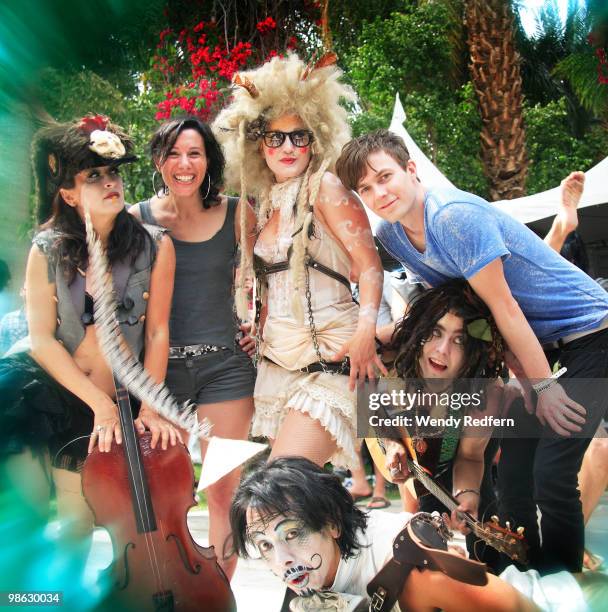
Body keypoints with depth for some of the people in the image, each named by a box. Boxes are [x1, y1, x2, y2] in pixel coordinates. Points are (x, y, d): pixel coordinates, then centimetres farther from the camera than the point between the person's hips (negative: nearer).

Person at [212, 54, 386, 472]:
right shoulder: (266, 204, 14)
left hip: (328, 360, -7)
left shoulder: (324, 188, -7)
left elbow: (370, 264, -12)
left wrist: (365, 330, -26)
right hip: (277, 362, 7)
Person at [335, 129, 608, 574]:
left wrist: (544, 385, -17)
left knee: (553, 472, -14)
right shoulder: (391, 234, -1)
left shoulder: (456, 216, -26)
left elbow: (502, 304, -23)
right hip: (535, 338, 8)